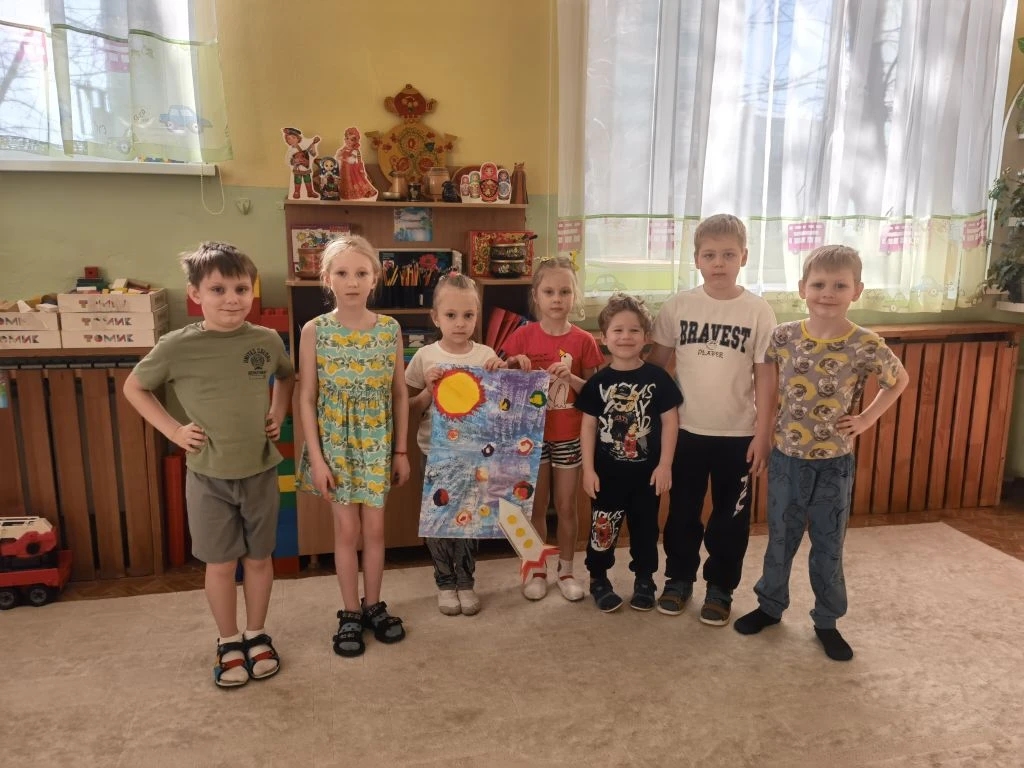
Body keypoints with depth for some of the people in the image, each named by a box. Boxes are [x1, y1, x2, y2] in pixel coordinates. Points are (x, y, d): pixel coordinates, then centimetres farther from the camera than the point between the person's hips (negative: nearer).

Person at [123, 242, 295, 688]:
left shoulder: (267, 341, -6)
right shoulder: (177, 347, -12)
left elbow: (287, 377, 17)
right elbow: (134, 387, 4)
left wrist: (278, 415, 4)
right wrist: (173, 430, -4)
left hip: (260, 471, 2)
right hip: (209, 476, -1)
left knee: (259, 558, 14)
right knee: (220, 563, 10)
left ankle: (257, 635, 34)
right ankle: (229, 642, 30)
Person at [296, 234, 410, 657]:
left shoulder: (390, 329, -4)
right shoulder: (314, 331, -9)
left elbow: (400, 393, 2)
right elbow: (306, 398, -7)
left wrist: (401, 450, 2)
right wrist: (316, 457, -10)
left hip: (377, 443, 2)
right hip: (335, 444, -1)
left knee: (374, 527, 10)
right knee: (347, 528, 7)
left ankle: (374, 605, 29)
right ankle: (350, 613, 24)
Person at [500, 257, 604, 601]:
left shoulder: (583, 341, -5)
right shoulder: (523, 336, -5)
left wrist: (571, 377, -20)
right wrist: (515, 365, -18)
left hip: (569, 436, 0)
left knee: (566, 505, 10)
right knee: (537, 505, 11)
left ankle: (566, 570, 27)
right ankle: (537, 569, 27)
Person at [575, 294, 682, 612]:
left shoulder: (657, 378, -5)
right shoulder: (598, 381, -3)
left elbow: (670, 422, -3)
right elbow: (588, 426, -1)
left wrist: (664, 465, -7)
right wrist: (588, 469, -4)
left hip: (646, 469, 0)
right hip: (607, 470, 0)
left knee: (645, 526, 14)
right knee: (602, 527, 9)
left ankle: (644, 580, 31)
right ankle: (598, 579, 27)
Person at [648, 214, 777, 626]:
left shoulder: (758, 310, -7)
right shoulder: (679, 305, -4)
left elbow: (765, 375, -5)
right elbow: (657, 361, 3)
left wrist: (762, 434, -6)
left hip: (738, 434, -1)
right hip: (687, 430, 1)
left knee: (731, 516, 11)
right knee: (682, 511, 15)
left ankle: (720, 588, 30)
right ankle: (679, 577, 34)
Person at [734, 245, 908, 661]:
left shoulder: (866, 345, -13)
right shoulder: (783, 336, -9)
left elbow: (900, 380, 6)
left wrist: (866, 419, -2)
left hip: (834, 463, -1)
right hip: (786, 459, 1)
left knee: (828, 547, 14)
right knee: (780, 540, 17)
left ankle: (826, 621, 33)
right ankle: (770, 605, 37)